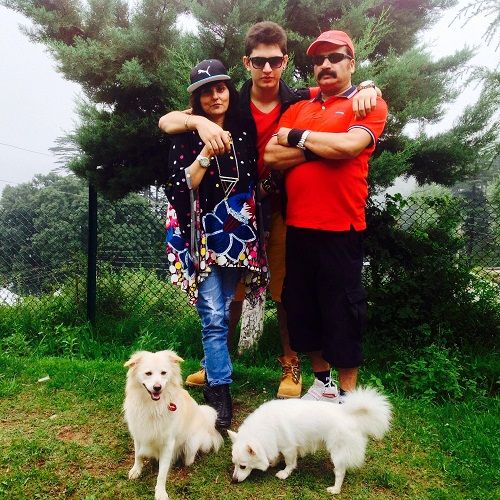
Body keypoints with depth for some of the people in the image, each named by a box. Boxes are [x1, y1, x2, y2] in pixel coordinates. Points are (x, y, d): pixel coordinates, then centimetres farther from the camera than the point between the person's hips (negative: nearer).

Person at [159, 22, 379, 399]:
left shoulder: (301, 101, -3)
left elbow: (345, 85, 8)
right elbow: (166, 121, -8)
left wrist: (366, 88, -18)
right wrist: (199, 121, -30)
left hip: (284, 211, 0)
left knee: (287, 292, 9)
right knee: (232, 291, 10)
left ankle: (291, 364, 29)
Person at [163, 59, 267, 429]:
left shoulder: (243, 132, 10)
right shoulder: (187, 136, -1)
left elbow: (254, 182, 22)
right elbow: (180, 186, -10)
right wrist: (207, 153, -17)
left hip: (239, 233, 4)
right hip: (203, 235, -3)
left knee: (221, 310, 10)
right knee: (214, 315, -9)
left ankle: (213, 370, 27)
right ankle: (220, 391, -2)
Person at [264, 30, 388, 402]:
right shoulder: (298, 109, 16)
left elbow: (349, 145, -18)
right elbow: (271, 156, 2)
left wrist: (297, 137, -5)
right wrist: (320, 147, -8)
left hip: (341, 228, -5)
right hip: (297, 226, 6)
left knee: (342, 311, 3)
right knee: (302, 306, 13)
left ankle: (347, 396, 20)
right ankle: (322, 382, 32)